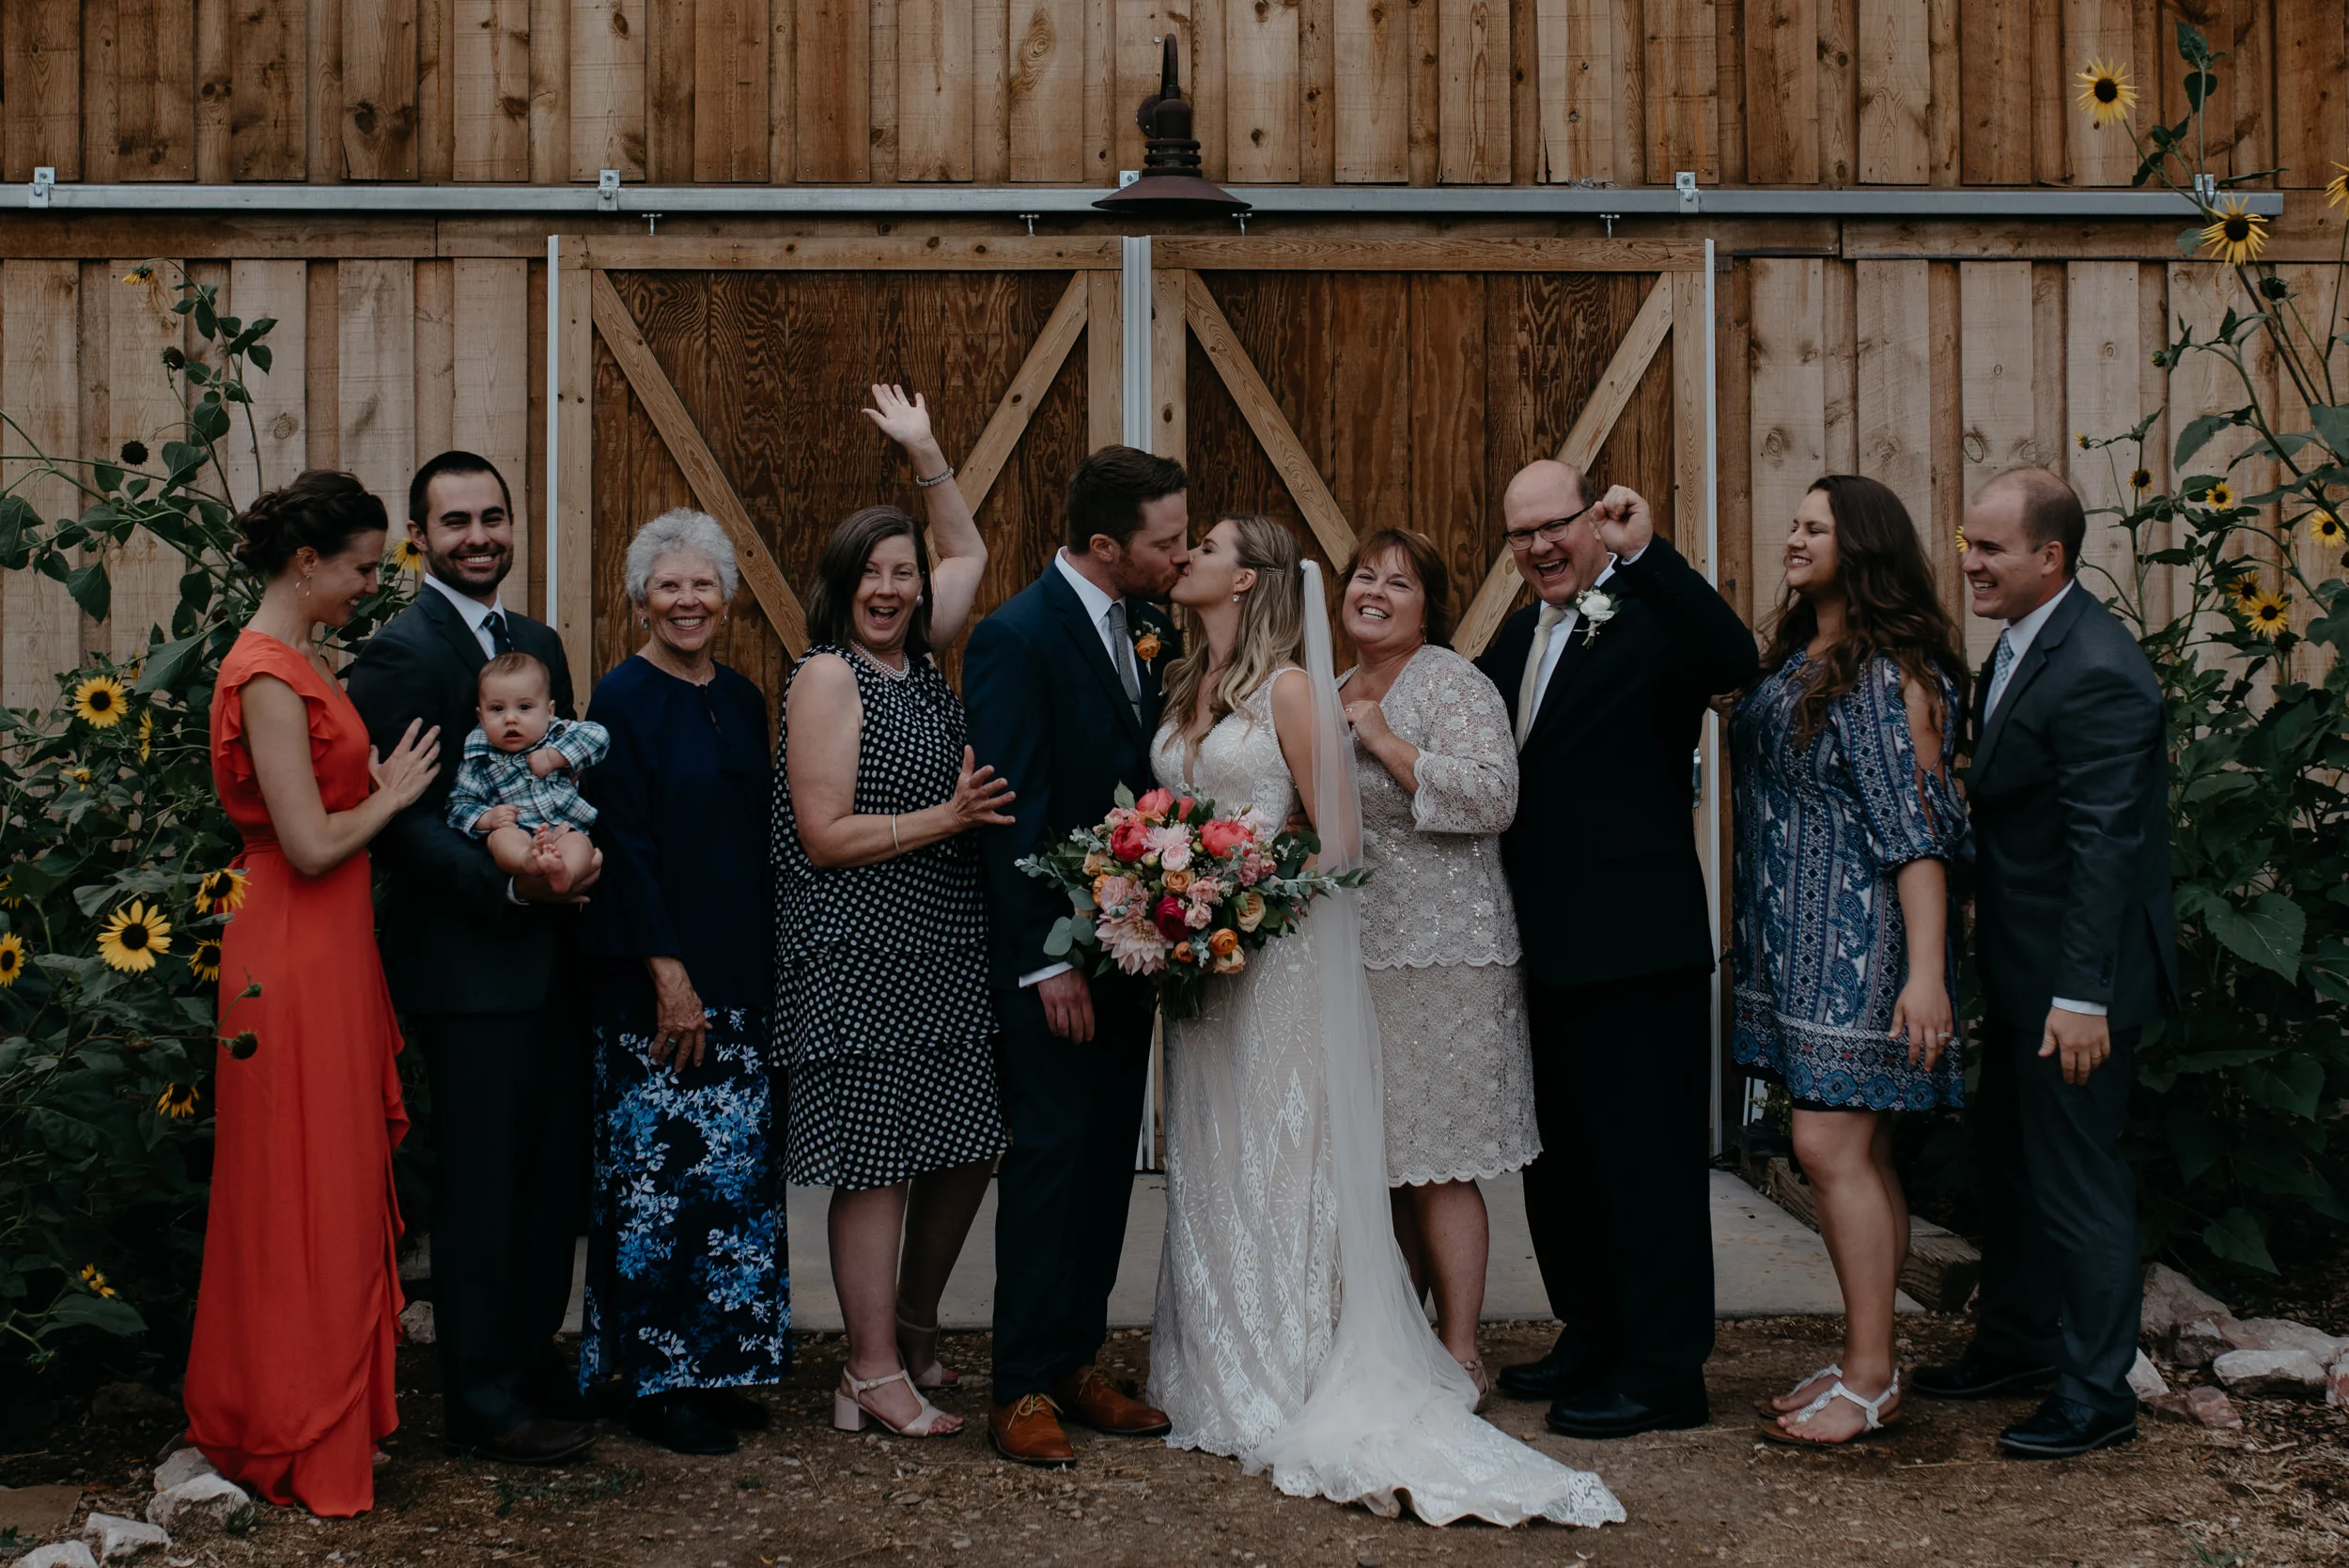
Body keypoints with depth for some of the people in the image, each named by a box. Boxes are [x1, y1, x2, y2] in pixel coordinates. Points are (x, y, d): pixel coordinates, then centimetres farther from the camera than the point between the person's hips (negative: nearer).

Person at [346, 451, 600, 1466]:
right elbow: (400, 818, -15)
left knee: (553, 1174, 14)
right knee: (481, 1184, 1)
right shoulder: (400, 652, -10)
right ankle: (482, 1402, 12)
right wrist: (507, 884, -23)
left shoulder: (539, 643, 15)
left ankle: (534, 1362, 28)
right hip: (466, 961, -7)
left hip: (550, 953, 8)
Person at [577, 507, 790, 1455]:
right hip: (655, 981, -7)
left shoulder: (741, 700, 13)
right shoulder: (623, 700, -8)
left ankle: (716, 1365, 19)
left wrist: (763, 967, 10)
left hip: (742, 975, 7)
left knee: (734, 1175, 9)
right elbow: (623, 845, -13)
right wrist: (670, 973, -17)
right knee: (660, 1175, -2)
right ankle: (652, 1381, 8)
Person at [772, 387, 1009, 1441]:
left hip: (946, 957, 8)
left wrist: (927, 455, 21)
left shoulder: (917, 658, 12)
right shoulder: (827, 678, -9)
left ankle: (913, 1329, 29)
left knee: (966, 1152, 11)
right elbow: (824, 835, -14)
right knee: (877, 1164, -3)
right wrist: (946, 817, -16)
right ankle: (875, 1373, 6)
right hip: (859, 960, -8)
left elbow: (970, 556, 28)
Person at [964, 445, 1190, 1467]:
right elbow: (1013, 815, -16)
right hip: (1049, 953, -7)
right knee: (1049, 1159, -3)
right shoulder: (1016, 637, -15)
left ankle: (1075, 1363, 22)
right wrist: (1049, 962, -17)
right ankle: (1022, 1390, 6)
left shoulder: (1151, 628, 7)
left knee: (1108, 1162, 11)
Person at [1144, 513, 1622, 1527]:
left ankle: (1288, 1388, 6)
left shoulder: (1288, 688, -8)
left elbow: (1336, 838, -10)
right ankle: (1221, 1377, 19)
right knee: (1206, 1166, 10)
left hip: (1274, 954, -7)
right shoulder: (1183, 689, 12)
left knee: (1276, 1162, -2)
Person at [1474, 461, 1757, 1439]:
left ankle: (1663, 1372, 8)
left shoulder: (1652, 619, -9)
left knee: (1645, 1162, -1)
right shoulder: (1518, 637, 16)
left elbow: (1731, 661, -30)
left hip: (1634, 949, -9)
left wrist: (1644, 551, -35)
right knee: (1559, 1161, 18)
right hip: (1544, 948, 9)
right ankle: (1594, 1340, 32)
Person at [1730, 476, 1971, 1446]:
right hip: (1794, 943, 9)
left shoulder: (1892, 673, -13)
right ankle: (1866, 1360, 18)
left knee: (1833, 1149, -8)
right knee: (1855, 1154, 12)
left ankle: (1871, 1381, 0)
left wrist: (1925, 972, -22)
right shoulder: (1793, 660, 13)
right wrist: (1752, 930, 15)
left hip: (1859, 945, -9)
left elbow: (1918, 829, -18)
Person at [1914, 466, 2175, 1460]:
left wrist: (2083, 996, -26)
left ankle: (2097, 1394, 12)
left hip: (2075, 977, -10)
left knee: (2077, 1177, 0)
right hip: (2019, 967, 10)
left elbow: (2104, 845, -25)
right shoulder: (2020, 647, 9)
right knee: (2006, 1157, 21)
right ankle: (2016, 1341, 37)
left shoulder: (2096, 674, -22)